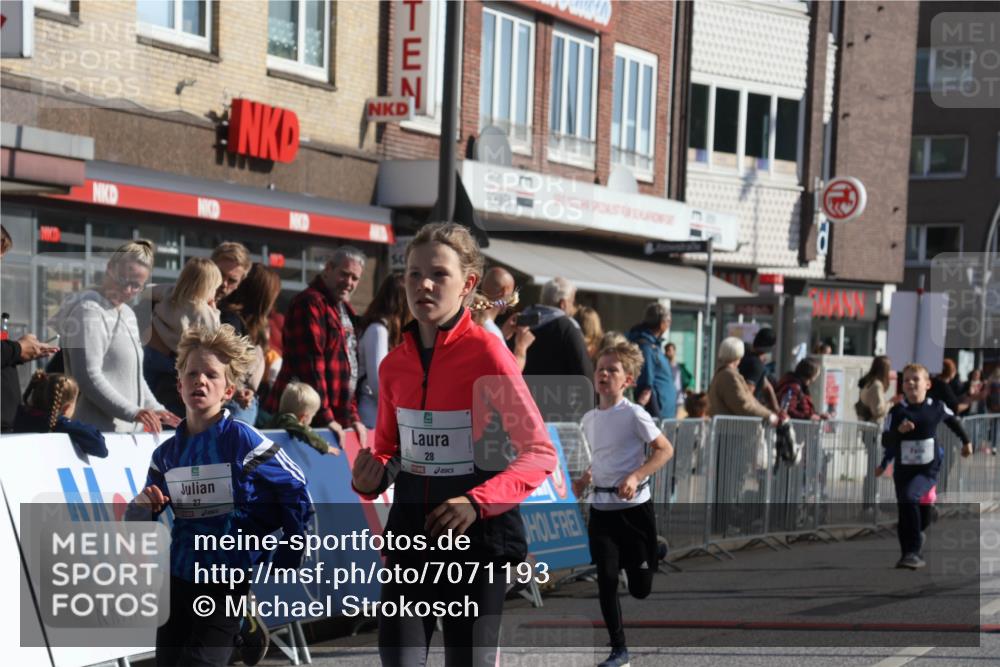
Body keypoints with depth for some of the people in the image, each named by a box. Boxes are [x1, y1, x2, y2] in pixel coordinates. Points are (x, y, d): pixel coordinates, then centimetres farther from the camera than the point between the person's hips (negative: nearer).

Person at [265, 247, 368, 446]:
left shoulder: (343, 309, 19)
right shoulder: (310, 303, -11)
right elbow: (310, 365, -18)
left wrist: (353, 416, 15)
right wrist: (325, 418, -19)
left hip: (334, 423, 9)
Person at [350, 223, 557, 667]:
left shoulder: (487, 354, -12)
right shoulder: (394, 363, 5)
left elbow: (540, 453, -12)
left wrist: (476, 502, -24)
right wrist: (371, 477, -4)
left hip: (479, 535, -5)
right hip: (410, 533, 5)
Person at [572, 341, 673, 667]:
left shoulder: (634, 414, -12)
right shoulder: (589, 419, 7)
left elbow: (665, 450, -11)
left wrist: (635, 476, -22)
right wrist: (584, 480, 6)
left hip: (634, 506, -5)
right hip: (601, 508, 5)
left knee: (640, 588, 4)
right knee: (606, 579, -5)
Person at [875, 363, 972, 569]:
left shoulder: (937, 407, -4)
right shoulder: (897, 411, -7)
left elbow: (953, 420, 18)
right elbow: (886, 442, -10)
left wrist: (966, 441, 33)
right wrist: (899, 430, -30)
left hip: (928, 469, -2)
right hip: (903, 469, 2)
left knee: (909, 497, -27)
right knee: (903, 517, 5)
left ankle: (914, 552, -21)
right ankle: (910, 556, 23)